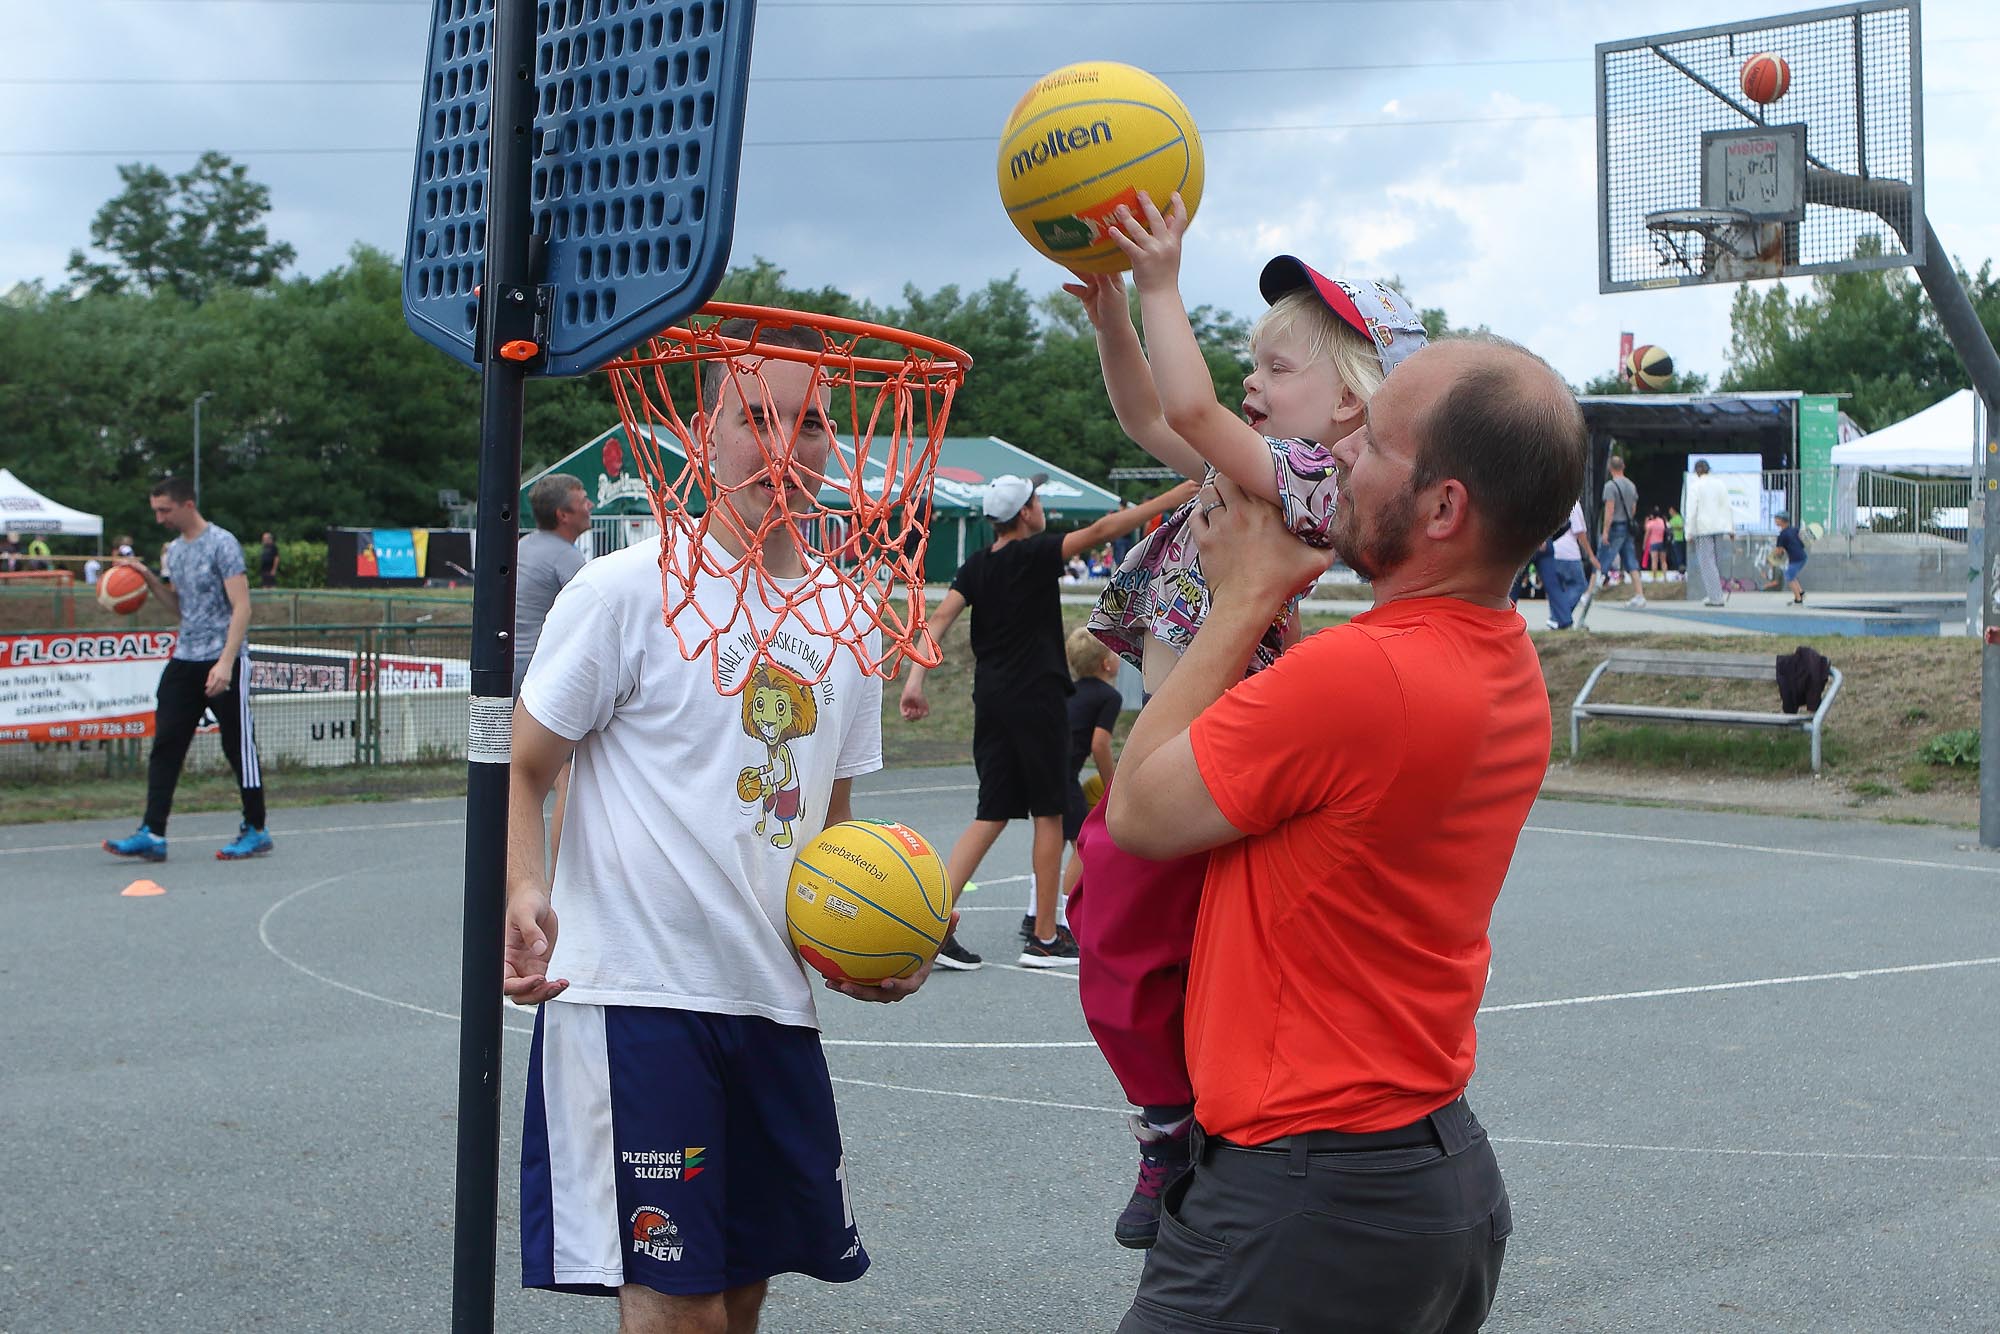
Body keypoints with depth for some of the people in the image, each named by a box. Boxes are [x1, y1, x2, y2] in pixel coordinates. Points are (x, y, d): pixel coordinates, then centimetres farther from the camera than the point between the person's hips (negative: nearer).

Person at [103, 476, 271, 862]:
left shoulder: (221, 544, -10)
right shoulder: (174, 551, 14)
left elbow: (242, 607, -15)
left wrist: (225, 662, -24)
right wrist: (149, 580, 6)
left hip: (224, 660, -7)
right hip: (184, 659, 7)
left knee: (239, 746, 1)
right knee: (166, 744, -1)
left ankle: (256, 831, 12)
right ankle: (152, 834, -3)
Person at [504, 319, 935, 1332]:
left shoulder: (847, 619, 11)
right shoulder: (630, 588, -8)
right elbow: (521, 771, -6)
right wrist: (524, 891, -25)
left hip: (777, 1002, 6)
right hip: (633, 994, -6)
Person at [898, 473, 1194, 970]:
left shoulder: (975, 566, 9)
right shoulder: (1035, 554, -7)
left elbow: (941, 616, -1)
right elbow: (1102, 530, -12)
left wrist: (916, 679, -6)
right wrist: (1174, 497, -10)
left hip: (990, 699, 6)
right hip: (1034, 698, -6)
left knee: (992, 816, 9)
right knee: (1049, 814, 3)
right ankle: (1044, 938, 7)